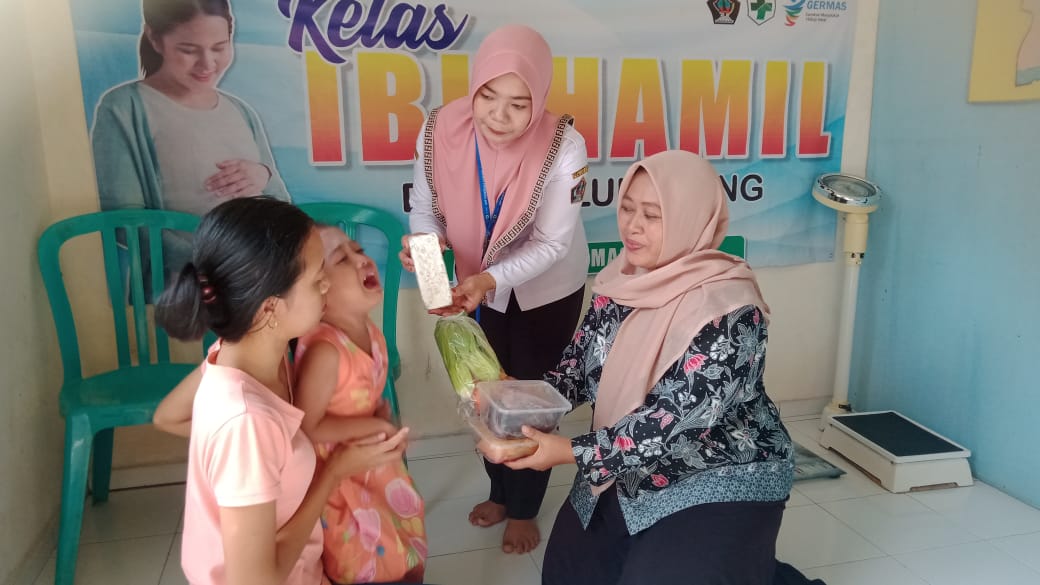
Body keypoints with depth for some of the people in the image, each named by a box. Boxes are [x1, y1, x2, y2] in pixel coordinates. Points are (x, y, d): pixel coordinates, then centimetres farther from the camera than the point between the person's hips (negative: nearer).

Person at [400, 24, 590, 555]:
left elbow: (550, 245, -28)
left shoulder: (563, 147, -32)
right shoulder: (441, 131, -25)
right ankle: (500, 491, 47)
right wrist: (425, 243, -34)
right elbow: (425, 208, -12)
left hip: (548, 291, -3)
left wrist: (489, 280, -43)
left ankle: (525, 508, 36)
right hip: (481, 285, 4)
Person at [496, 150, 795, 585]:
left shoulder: (729, 308, -26)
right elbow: (578, 366, 0)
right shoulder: (621, 280, -4)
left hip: (721, 483, -7)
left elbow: (674, 420, -29)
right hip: (628, 473, 7)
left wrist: (573, 452, -31)